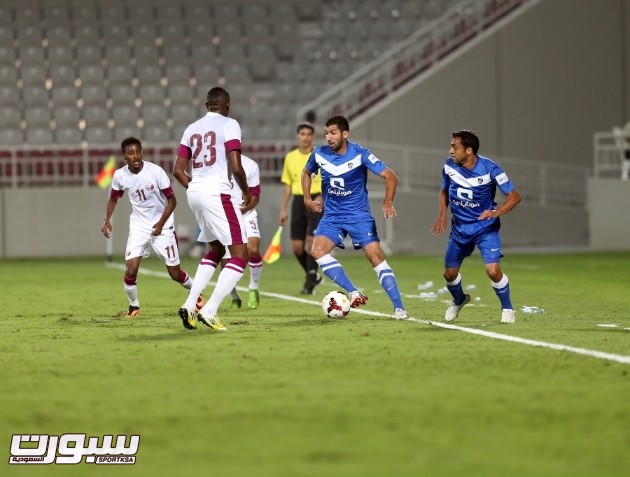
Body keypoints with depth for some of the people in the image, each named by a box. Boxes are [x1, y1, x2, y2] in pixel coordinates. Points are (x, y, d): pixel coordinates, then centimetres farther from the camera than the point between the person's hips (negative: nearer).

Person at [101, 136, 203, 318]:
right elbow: (114, 198, 12)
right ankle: (133, 305, 7)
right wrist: (107, 220, -2)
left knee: (175, 272, 3)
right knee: (131, 268, -15)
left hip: (162, 225, -2)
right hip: (139, 226, 2)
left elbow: (172, 200, -12)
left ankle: (196, 293, 32)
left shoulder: (155, 171, -20)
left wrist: (160, 224, -20)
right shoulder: (120, 176, -9)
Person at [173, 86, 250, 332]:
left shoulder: (192, 128, 15)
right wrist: (246, 192, 3)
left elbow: (178, 170, 13)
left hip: (194, 192, 8)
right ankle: (209, 311, -15)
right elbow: (236, 167, -13)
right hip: (217, 193, -8)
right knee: (240, 254, -4)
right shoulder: (229, 124, -4)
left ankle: (190, 305, 15)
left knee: (216, 249, 25)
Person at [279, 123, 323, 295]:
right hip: (298, 201, 4)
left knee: (311, 241, -15)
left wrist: (321, 196, -21)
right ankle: (313, 276, 22)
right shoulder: (290, 157, 11)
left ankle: (310, 282, -8)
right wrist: (283, 209, 12)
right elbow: (288, 185, 16)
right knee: (297, 246, 1)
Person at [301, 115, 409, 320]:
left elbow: (390, 176, -13)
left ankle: (399, 308, -11)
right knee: (318, 250, -20)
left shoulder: (360, 154, -15)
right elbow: (306, 173, 19)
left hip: (358, 214, -3)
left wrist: (388, 202, -27)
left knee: (376, 257, -14)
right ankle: (354, 293, -15)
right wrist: (307, 199, 8)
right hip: (332, 215, 3)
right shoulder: (319, 154, -4)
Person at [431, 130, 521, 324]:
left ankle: (507, 309, 5)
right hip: (459, 227, 4)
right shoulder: (449, 166, -8)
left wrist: (496, 212, -32)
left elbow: (514, 196, -16)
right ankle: (459, 300, 41)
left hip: (485, 227, -4)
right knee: (450, 273, 6)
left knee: (493, 270, -19)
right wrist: (442, 215, -2)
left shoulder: (490, 169, -21)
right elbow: (444, 191, 12)